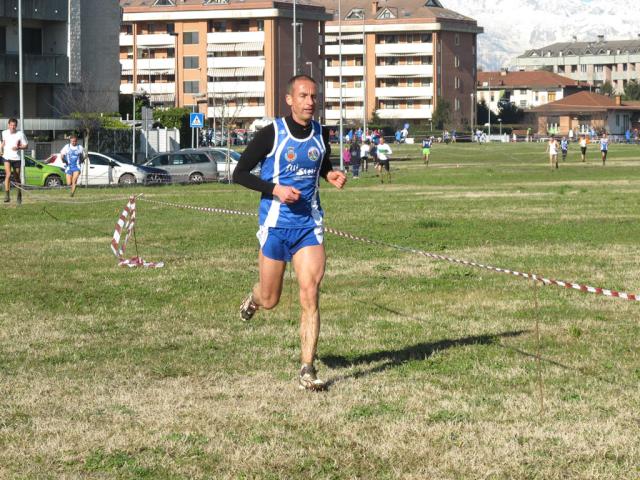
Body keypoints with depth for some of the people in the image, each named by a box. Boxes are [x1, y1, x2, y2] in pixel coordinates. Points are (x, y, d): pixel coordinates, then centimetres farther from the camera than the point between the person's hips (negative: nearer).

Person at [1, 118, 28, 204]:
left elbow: (26, 145, -1)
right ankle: (7, 195, -21)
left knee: (17, 178, 8)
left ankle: (19, 196, 25)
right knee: (8, 174, -20)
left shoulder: (20, 134, -6)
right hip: (6, 157, 0)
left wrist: (18, 147, -18)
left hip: (16, 158, 0)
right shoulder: (4, 133, 2)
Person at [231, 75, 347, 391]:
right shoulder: (271, 134, -10)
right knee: (270, 300, 9)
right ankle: (254, 299, 48)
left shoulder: (321, 135, 4)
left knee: (310, 295, -11)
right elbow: (239, 174, -6)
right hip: (275, 225, -2)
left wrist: (332, 176, 1)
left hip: (310, 225, 2)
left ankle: (307, 370, -7)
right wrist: (275, 189, -18)